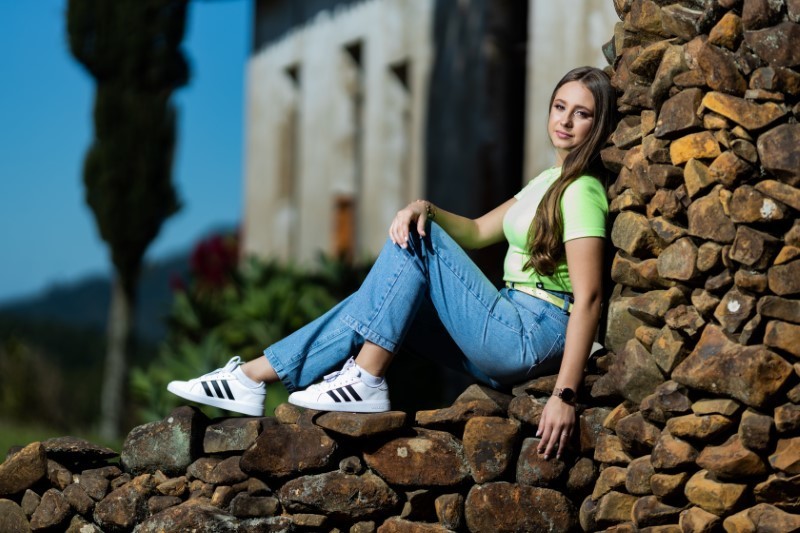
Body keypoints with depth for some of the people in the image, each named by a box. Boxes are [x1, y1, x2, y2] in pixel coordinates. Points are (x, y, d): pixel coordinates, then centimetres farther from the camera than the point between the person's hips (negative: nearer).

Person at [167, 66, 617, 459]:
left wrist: (565, 394, -27)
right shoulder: (548, 182, 20)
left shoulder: (581, 191, -10)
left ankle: (365, 383, -15)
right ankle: (253, 378, -5)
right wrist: (425, 208, -5)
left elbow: (588, 298, -19)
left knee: (417, 242, -12)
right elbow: (476, 232, 17)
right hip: (512, 334, 9)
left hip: (534, 335, -9)